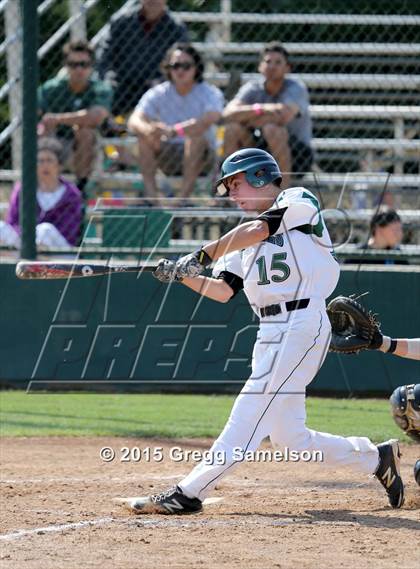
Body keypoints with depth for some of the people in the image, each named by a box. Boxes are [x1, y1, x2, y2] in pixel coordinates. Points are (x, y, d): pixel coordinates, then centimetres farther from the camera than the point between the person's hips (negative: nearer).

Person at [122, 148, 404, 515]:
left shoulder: (299, 201, 2)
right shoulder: (244, 240, 24)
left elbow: (258, 230, -16)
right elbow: (223, 291, 14)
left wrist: (201, 256, -19)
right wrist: (183, 276, -2)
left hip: (303, 324, -9)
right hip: (270, 333, 9)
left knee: (250, 412, -16)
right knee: (288, 436, 6)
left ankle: (190, 493, -24)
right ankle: (375, 459, 23)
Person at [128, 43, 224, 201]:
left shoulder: (210, 93, -10)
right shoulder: (158, 93, -2)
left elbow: (210, 118, -33)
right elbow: (134, 121, -18)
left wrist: (174, 131, -50)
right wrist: (148, 128, -46)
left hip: (200, 157, -2)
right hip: (168, 156, 2)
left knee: (196, 135, -34)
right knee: (145, 134, -24)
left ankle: (183, 197, -38)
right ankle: (150, 193, -28)